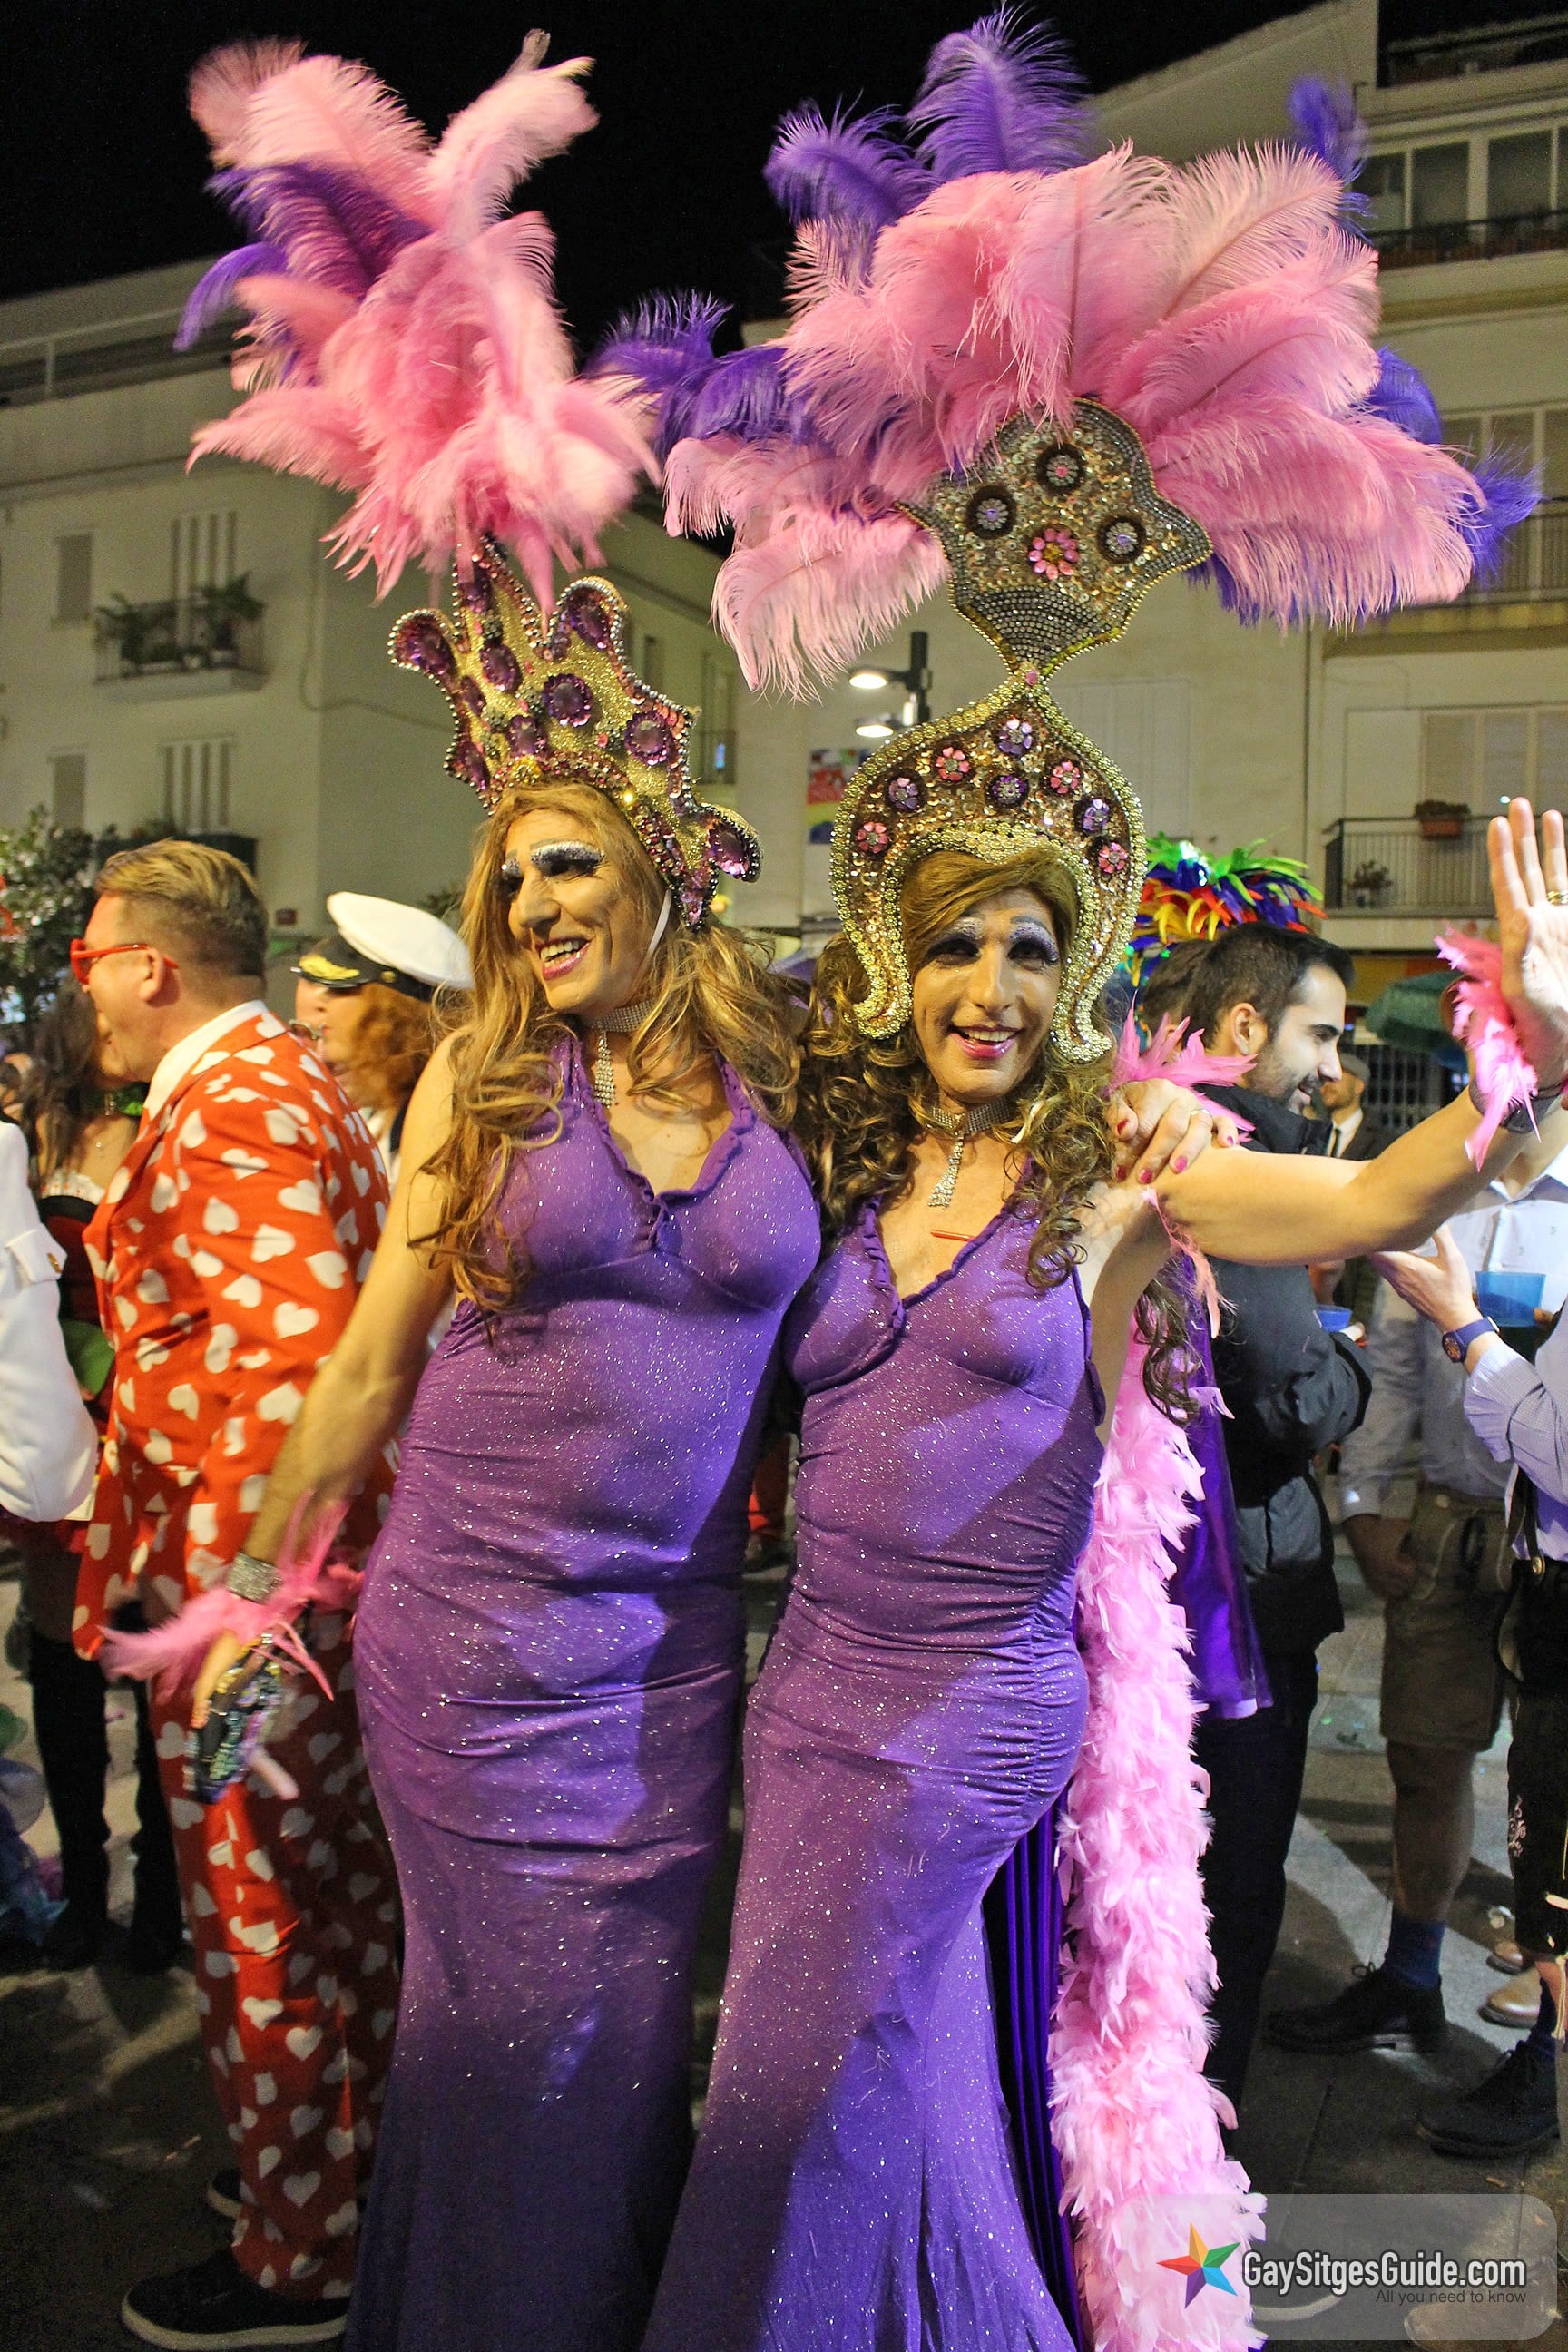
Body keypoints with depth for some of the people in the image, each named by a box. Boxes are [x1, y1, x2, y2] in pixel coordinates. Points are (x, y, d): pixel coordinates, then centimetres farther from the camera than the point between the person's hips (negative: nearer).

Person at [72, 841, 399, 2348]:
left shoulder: (223, 1109, -18)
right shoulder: (288, 1081, 14)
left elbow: (296, 1352, -29)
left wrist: (231, 1590, -27)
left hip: (249, 1577, -10)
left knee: (254, 1919, 6)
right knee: (333, 1885, 22)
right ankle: (349, 2163, 41)